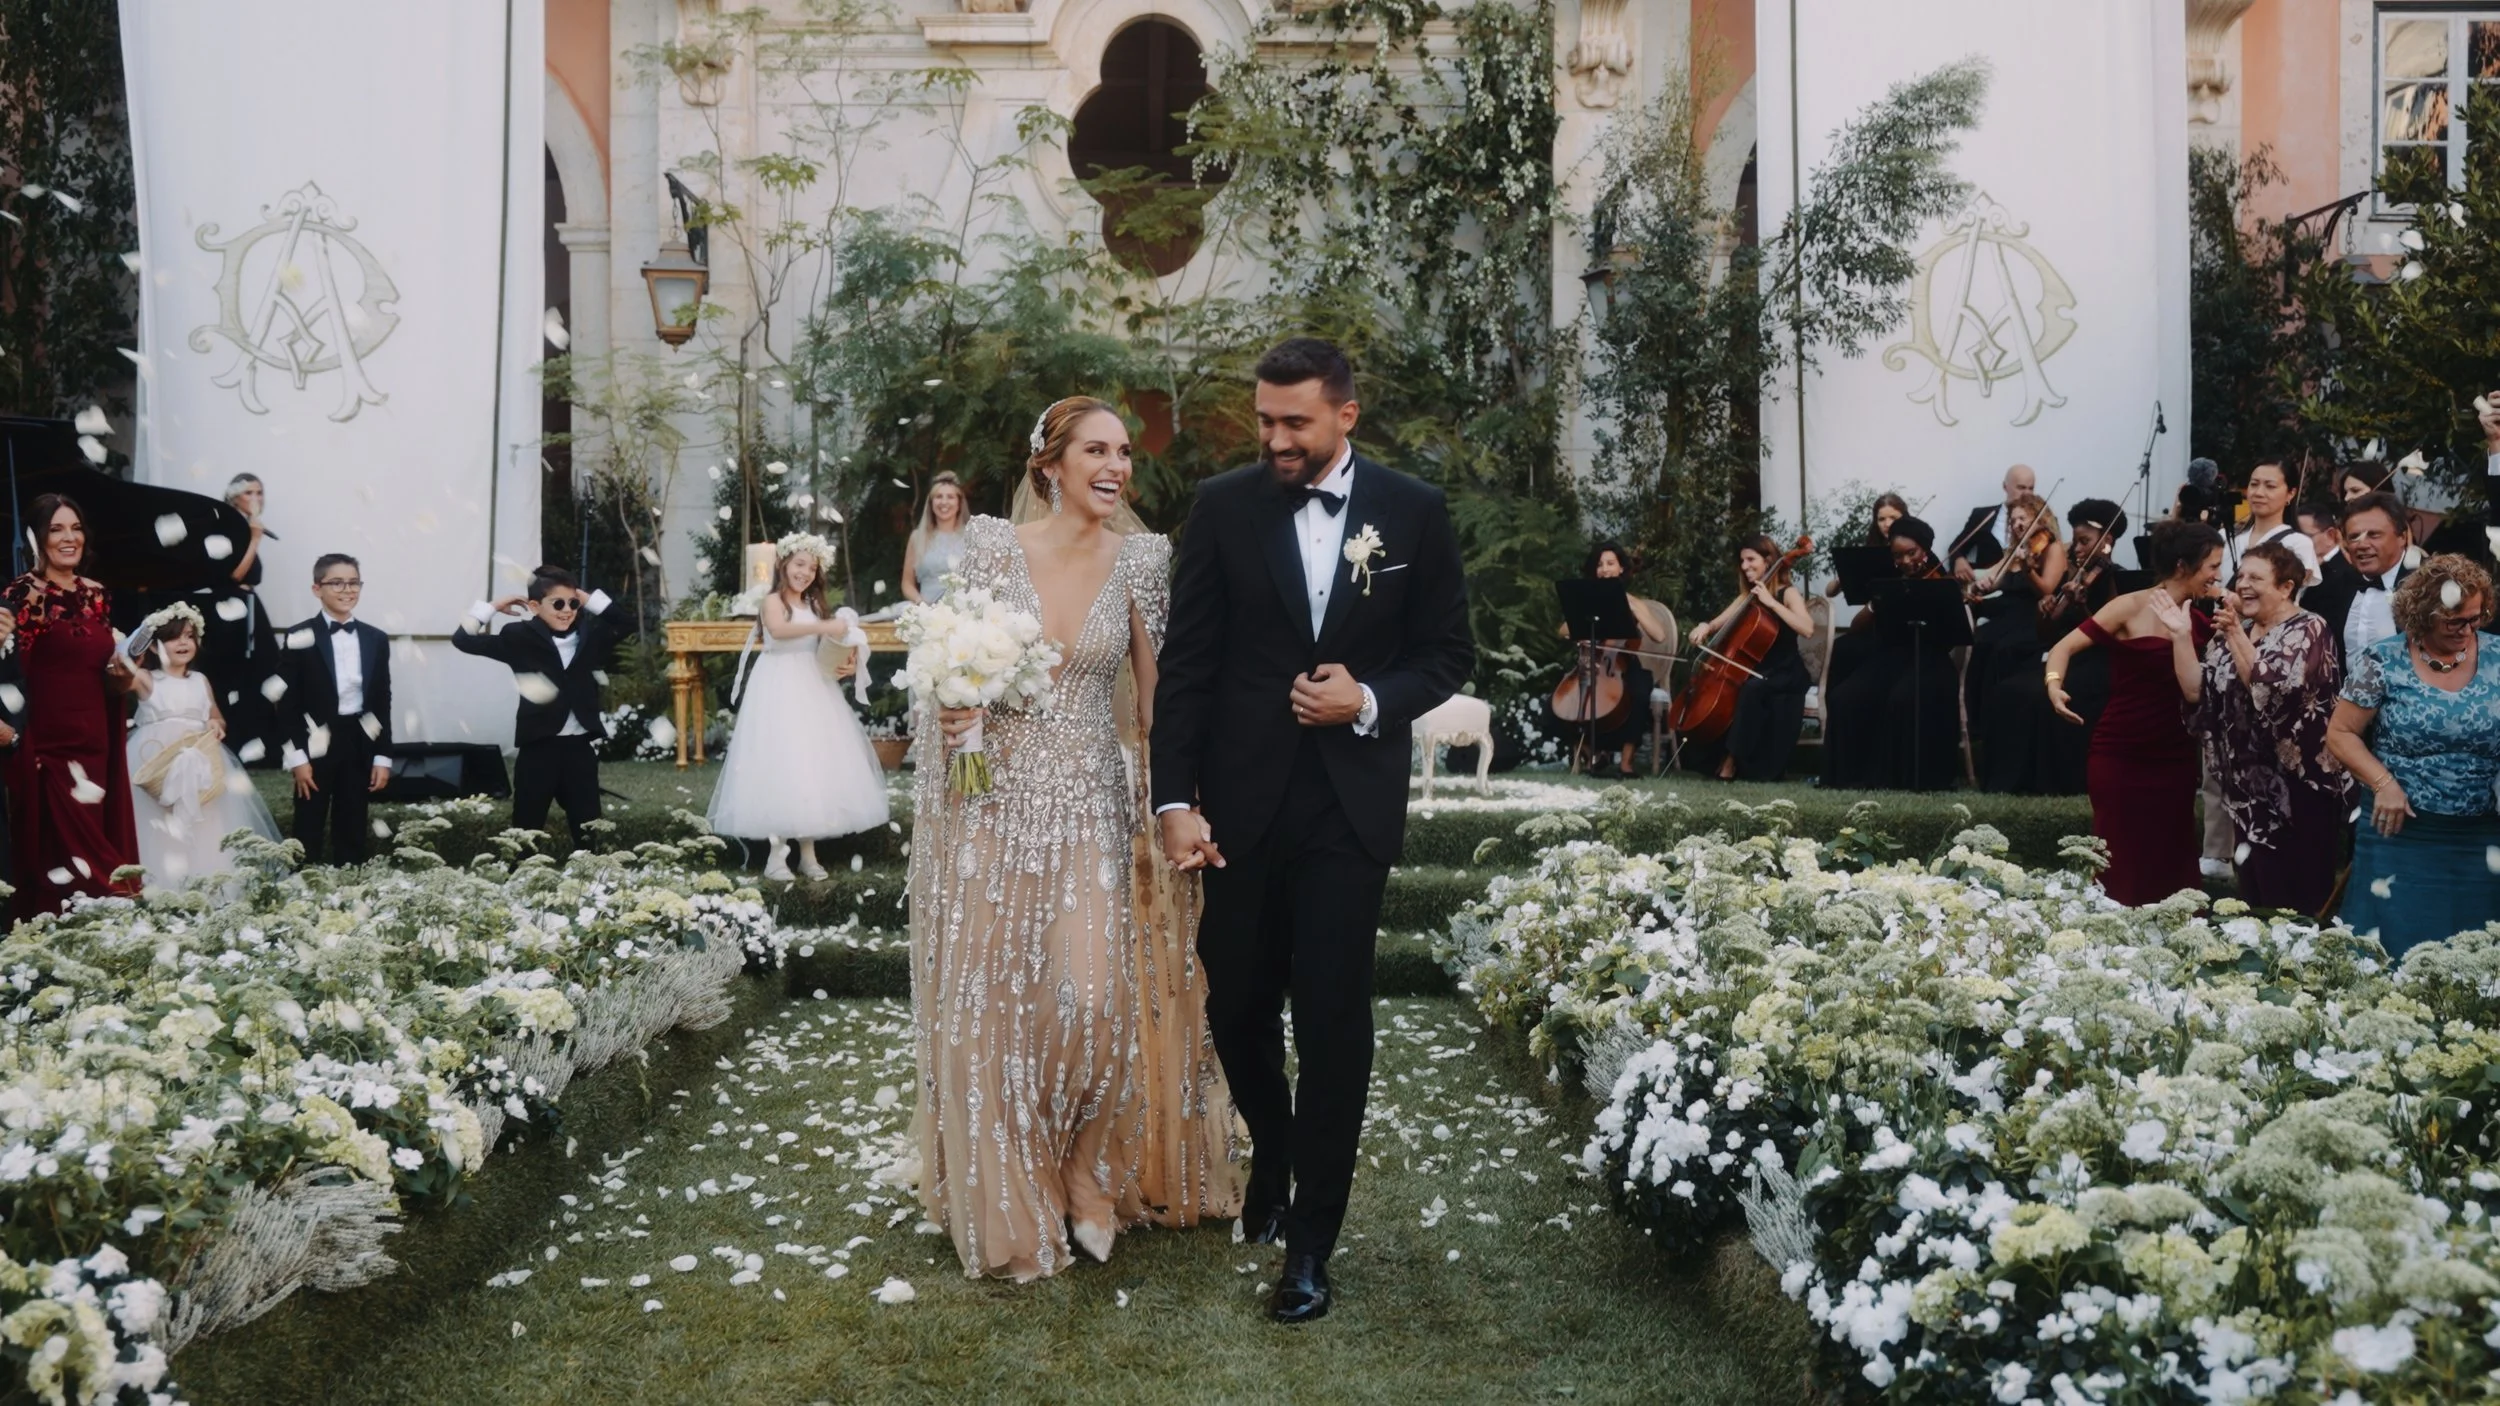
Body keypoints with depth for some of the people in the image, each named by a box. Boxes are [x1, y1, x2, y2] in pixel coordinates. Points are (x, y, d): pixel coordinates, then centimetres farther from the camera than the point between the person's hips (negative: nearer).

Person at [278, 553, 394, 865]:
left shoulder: (376, 639, 7)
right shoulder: (299, 638, -4)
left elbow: (382, 702, 8)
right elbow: (287, 703, -6)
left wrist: (383, 756, 4)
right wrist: (297, 756, -11)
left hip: (359, 744, 3)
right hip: (316, 745, -3)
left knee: (352, 831, 9)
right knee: (308, 831, 4)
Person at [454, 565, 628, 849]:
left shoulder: (589, 634, 3)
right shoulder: (520, 636, -5)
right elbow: (464, 640, -5)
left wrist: (592, 600, 2)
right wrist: (493, 607, -6)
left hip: (580, 745, 3)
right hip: (538, 746, -3)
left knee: (589, 830, 10)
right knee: (527, 828, 6)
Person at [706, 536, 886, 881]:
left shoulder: (814, 605, 15)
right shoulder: (774, 601, -6)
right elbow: (778, 630, -28)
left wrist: (844, 653, -6)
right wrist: (823, 627, -36)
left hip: (812, 689, 7)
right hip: (779, 691, -7)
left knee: (813, 764, 6)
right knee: (779, 765, -7)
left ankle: (808, 853, 11)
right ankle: (774, 855, -3)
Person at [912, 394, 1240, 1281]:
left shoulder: (1139, 560, -1)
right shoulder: (992, 545, -2)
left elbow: (1155, 696, 3)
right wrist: (950, 709, -14)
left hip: (1093, 807, 0)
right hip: (994, 801, 0)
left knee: (1094, 999, -10)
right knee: (986, 1002, 4)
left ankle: (1088, 1183, 18)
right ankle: (1007, 1204, 24)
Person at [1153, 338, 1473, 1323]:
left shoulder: (1413, 511, -1)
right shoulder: (1223, 506, -1)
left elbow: (1448, 652, 5)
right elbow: (1186, 663, -2)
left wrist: (1371, 701, -14)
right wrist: (1174, 799, -8)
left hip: (1351, 802, -1)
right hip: (1242, 798, 1)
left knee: (1333, 1017, 1)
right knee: (1236, 1003, 10)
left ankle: (1311, 1240, 14)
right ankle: (1272, 1155, 40)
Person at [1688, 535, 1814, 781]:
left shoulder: (1788, 593, -5)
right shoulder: (1747, 597, 14)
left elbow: (1807, 630, -23)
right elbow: (1718, 623, 11)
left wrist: (1771, 602, -23)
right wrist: (1706, 627, -12)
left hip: (1784, 674, -7)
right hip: (1755, 671, 7)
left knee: (1751, 688, -35)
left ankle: (1733, 761, -28)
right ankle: (1714, 757, -9)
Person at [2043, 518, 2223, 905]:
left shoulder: (2197, 622, 7)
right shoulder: (2131, 608, -8)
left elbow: (2195, 691, -6)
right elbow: (2065, 647, -11)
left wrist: (2181, 632, -13)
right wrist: (2055, 685, -30)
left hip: (2173, 758, 5)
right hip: (2120, 756, -5)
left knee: (2170, 868, 7)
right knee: (2123, 869, 2)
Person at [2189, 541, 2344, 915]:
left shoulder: (2307, 629, -11)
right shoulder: (2238, 628, 12)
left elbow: (2271, 688, -27)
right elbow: (2200, 690, 9)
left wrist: (2235, 633, -24)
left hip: (2297, 785, -8)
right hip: (2248, 783, 8)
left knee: (2296, 903, -2)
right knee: (2254, 895, 14)